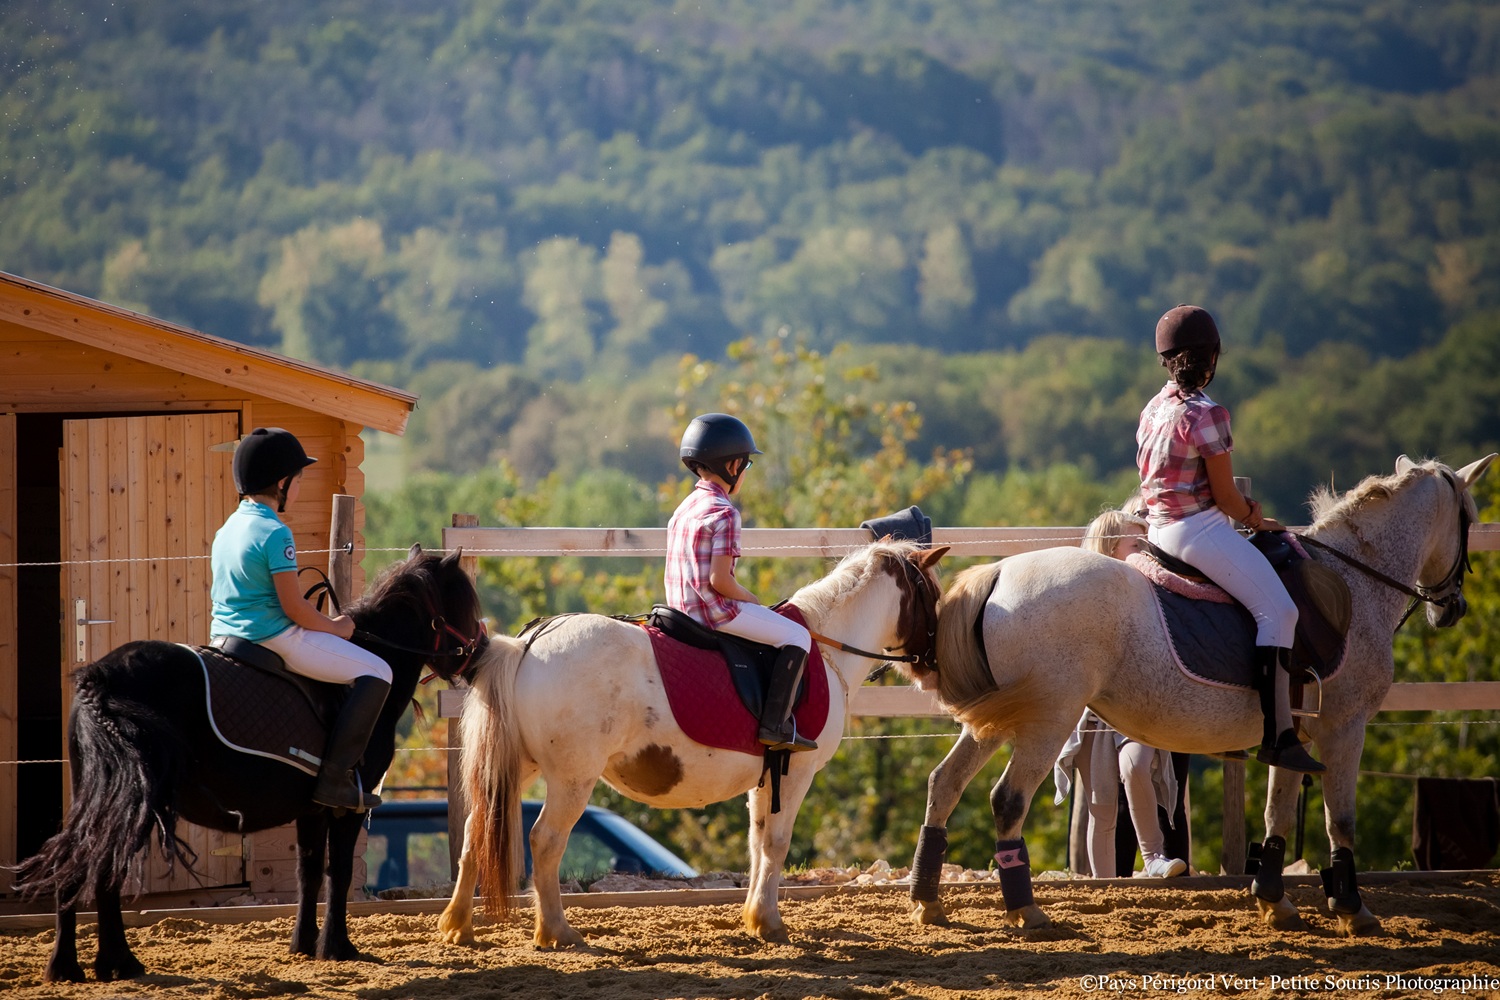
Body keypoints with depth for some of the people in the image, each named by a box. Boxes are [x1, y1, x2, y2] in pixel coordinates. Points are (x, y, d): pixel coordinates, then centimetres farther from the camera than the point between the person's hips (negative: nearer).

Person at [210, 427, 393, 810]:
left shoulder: (226, 530, 11)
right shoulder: (275, 534, -16)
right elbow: (293, 608, -19)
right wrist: (335, 627, -1)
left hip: (222, 635, 10)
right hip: (274, 640, -10)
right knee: (376, 671, -6)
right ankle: (335, 776, -13)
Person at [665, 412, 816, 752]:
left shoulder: (683, 510, 15)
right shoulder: (724, 513, -14)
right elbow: (720, 579, -22)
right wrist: (753, 602, -6)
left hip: (683, 609, 10)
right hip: (715, 610, -10)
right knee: (797, 636, -5)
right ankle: (775, 724, -16)